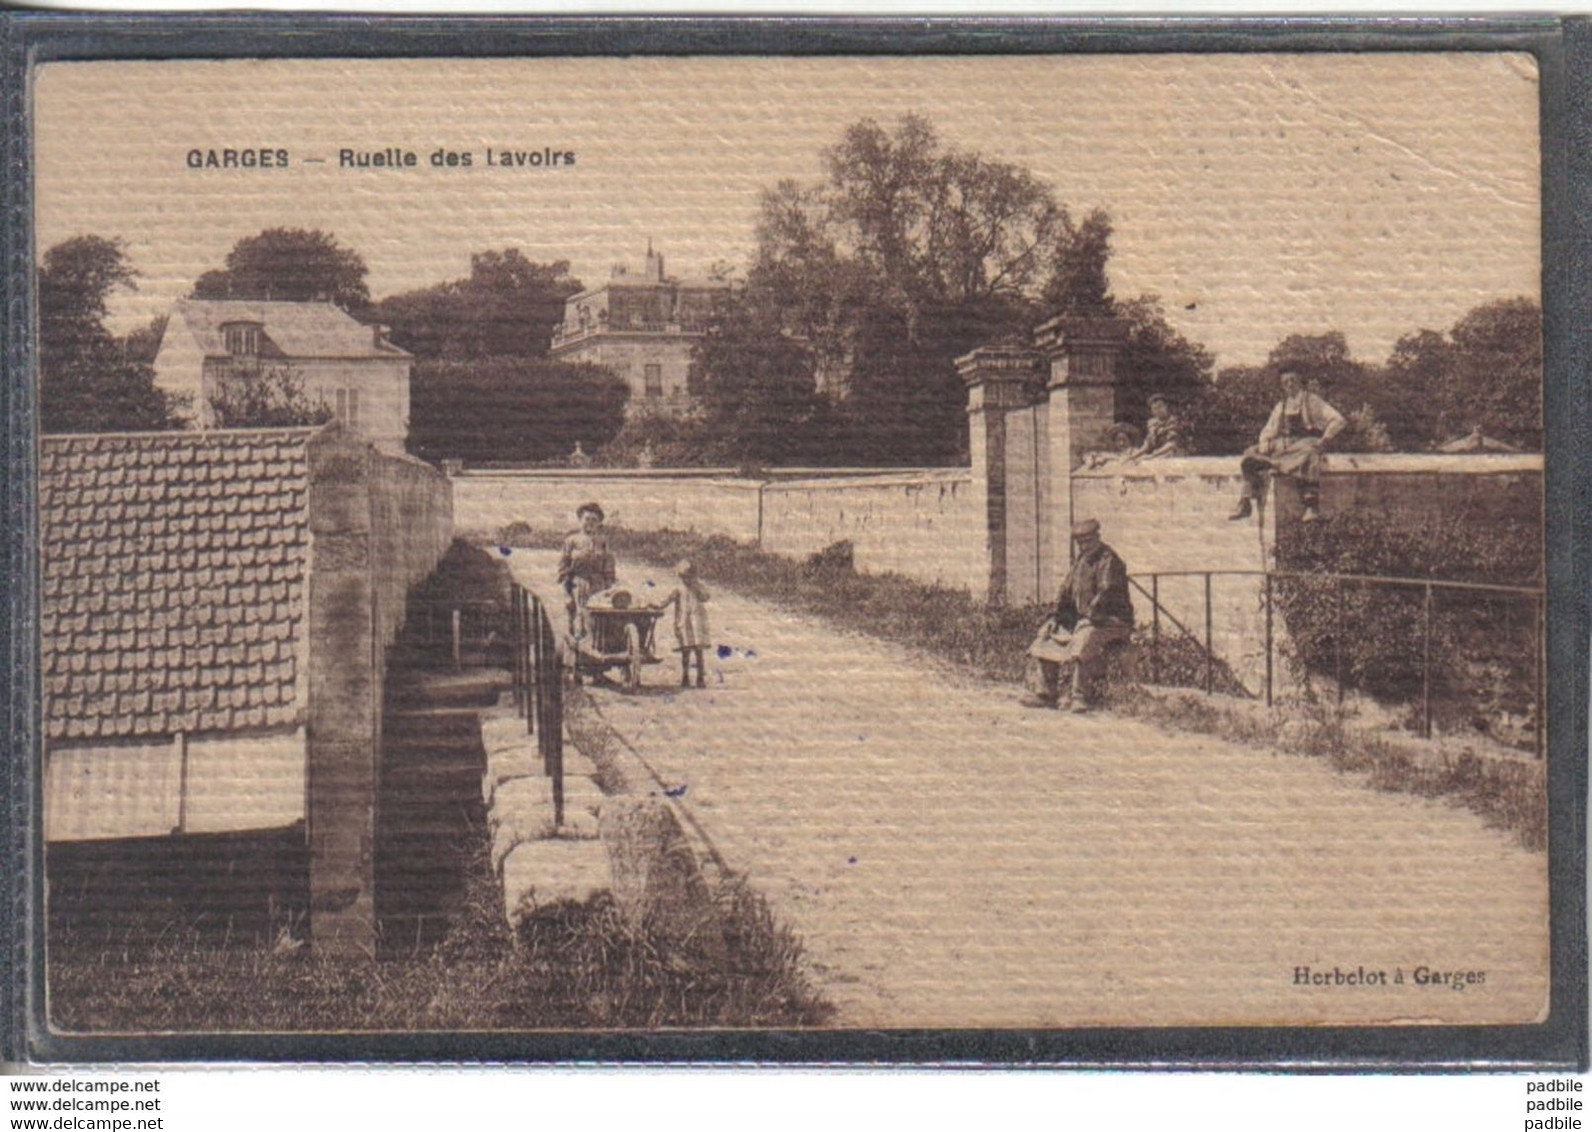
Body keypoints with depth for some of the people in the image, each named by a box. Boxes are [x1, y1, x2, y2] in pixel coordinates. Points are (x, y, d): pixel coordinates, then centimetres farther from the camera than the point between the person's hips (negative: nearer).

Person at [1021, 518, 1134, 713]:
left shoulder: (1108, 561, -12)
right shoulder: (1080, 560, 15)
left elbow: (1106, 593, -22)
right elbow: (1067, 590, 19)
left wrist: (1090, 615, -28)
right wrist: (1057, 615, 6)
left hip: (1112, 620, -9)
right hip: (1082, 618, 9)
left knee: (1085, 638, -38)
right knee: (1047, 633, 4)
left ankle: (1082, 696, -37)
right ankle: (1045, 693, 2)